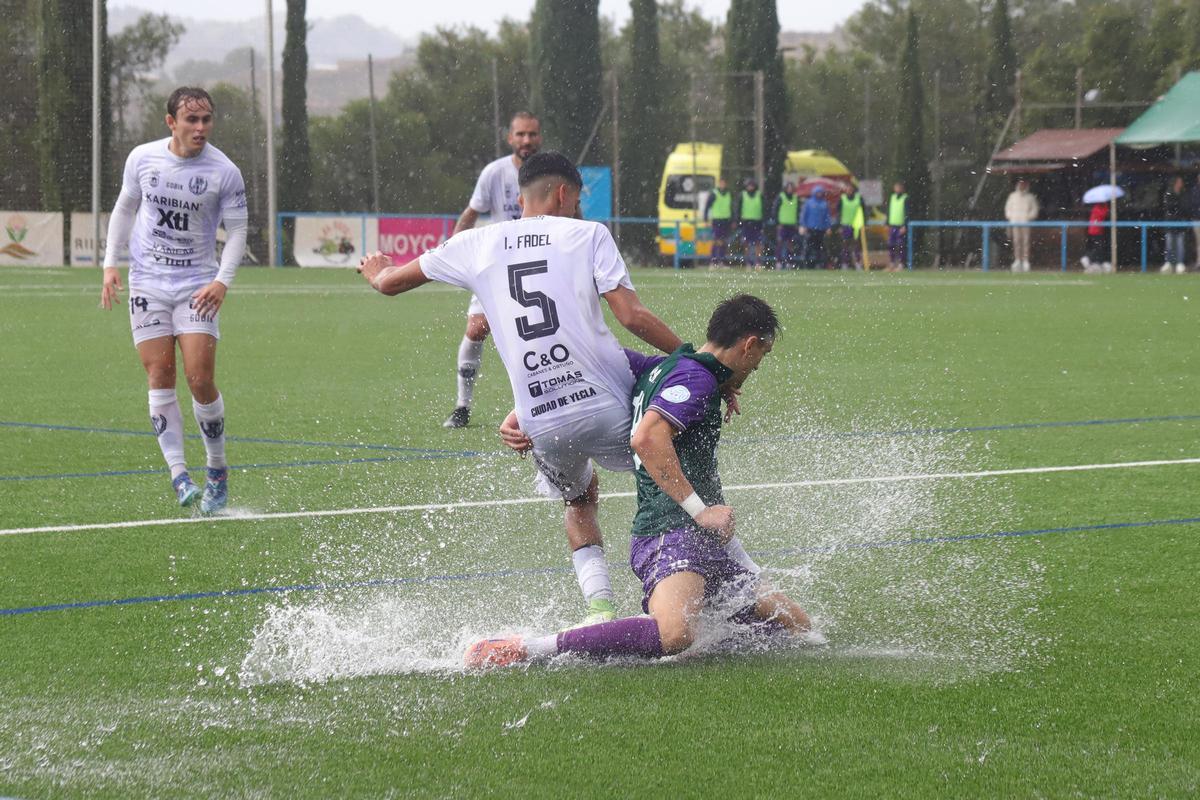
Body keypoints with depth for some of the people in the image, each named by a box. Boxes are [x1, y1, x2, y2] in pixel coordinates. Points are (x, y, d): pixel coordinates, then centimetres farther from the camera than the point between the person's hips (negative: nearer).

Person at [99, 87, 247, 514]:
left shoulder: (224, 172, -9)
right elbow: (124, 208, 13)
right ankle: (179, 474, -5)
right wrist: (110, 263, 6)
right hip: (147, 282, 2)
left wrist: (222, 281, -16)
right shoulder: (142, 158, -2)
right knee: (160, 378, -6)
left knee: (200, 379, -10)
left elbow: (236, 230, -3)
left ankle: (218, 472, 8)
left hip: (197, 285, -2)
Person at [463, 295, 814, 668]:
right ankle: (522, 649, -28)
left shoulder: (661, 368, 20)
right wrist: (700, 509, -21)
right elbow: (647, 439, -24)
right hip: (671, 534, -11)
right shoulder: (697, 379, -9)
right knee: (674, 635, -38)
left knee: (798, 627, 9)